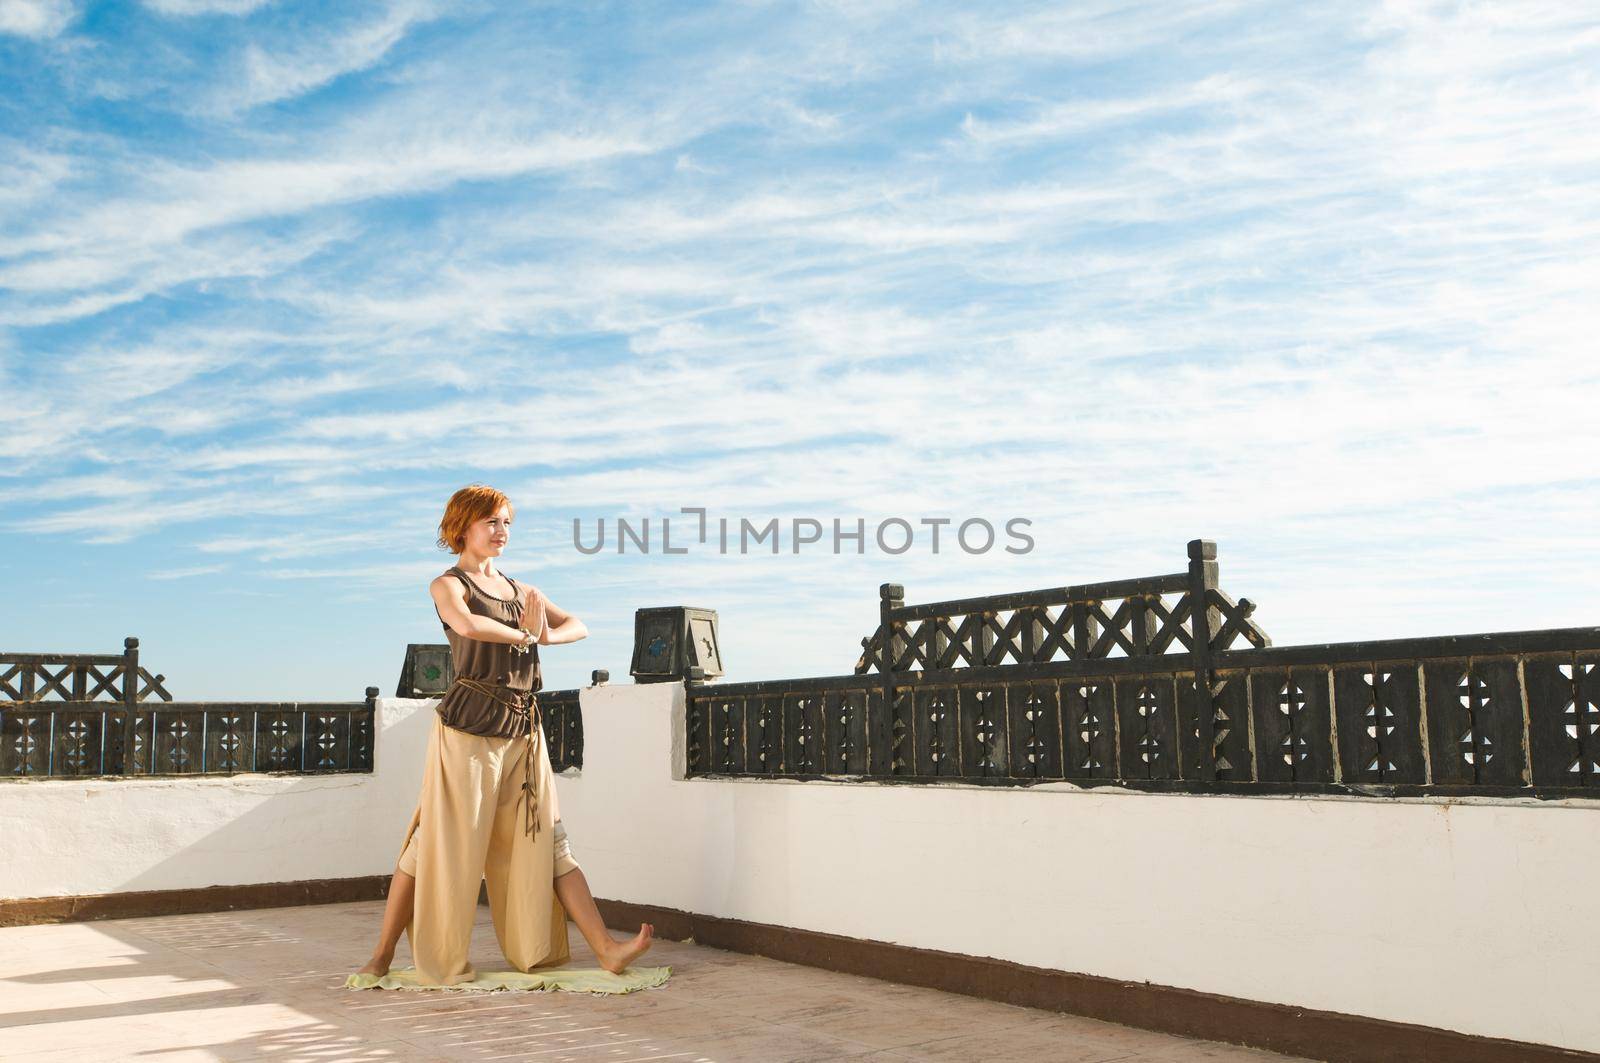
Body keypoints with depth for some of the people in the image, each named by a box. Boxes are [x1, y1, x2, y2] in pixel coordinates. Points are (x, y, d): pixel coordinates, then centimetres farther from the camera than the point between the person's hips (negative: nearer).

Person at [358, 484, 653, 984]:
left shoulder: (520, 589, 19)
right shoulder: (447, 585, 0)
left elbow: (577, 626, 14)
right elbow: (466, 625, -23)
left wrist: (547, 636, -8)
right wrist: (523, 634, -9)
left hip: (524, 732, 6)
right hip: (468, 727, -6)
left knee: (547, 842, 4)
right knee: (441, 843, -1)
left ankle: (607, 950, -2)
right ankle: (382, 955, 12)